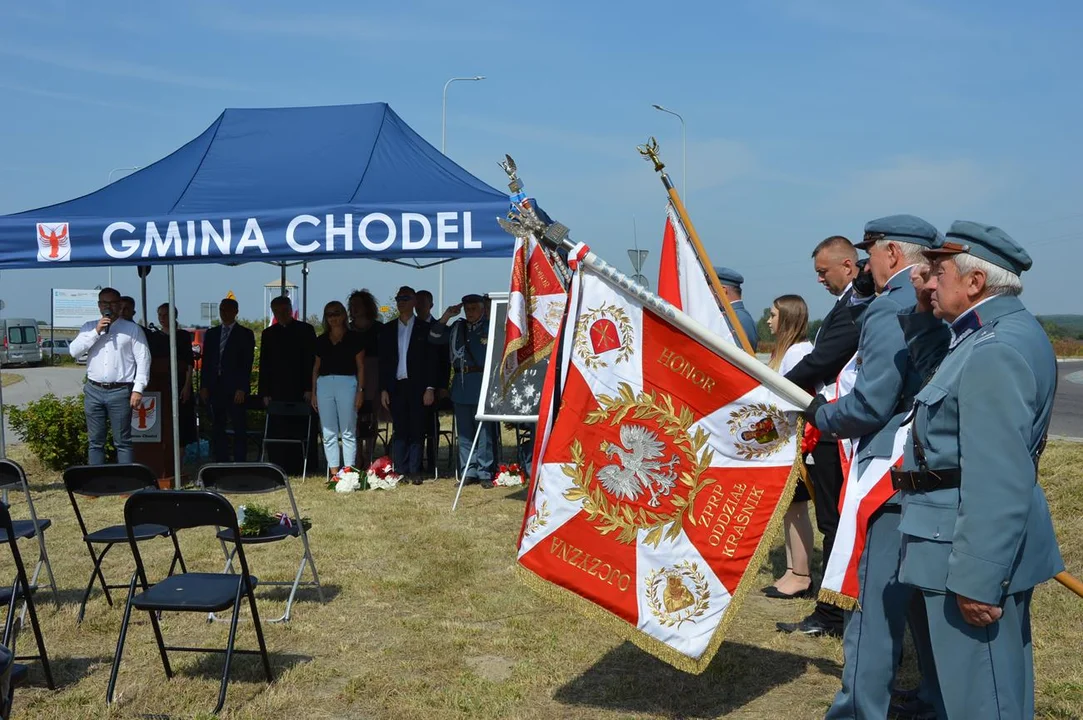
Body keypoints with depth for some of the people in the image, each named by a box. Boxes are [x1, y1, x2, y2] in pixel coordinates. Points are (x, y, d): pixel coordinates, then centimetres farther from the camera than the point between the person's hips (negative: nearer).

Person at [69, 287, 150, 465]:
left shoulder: (132, 329, 4)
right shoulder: (89, 327, 14)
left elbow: (143, 359, -1)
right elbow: (74, 351, 1)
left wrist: (138, 389, -9)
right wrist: (96, 331, -7)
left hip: (120, 391, -3)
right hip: (94, 390, 3)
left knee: (123, 441, -2)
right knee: (95, 442, 7)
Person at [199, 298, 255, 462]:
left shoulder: (245, 334, 2)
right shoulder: (211, 334, 15)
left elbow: (247, 363, -4)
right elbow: (206, 361, 13)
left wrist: (242, 389, -12)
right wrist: (204, 386, 4)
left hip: (236, 388, -4)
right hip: (215, 388, 4)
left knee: (239, 429, -3)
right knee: (217, 429, 4)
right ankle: (221, 463, 10)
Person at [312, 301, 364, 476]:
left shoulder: (354, 338, 3)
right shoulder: (321, 340, 13)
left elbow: (360, 367, 2)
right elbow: (316, 368, 16)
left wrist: (360, 391, -6)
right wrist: (313, 393, 10)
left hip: (347, 384, -3)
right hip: (324, 385, 4)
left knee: (348, 432, -2)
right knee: (329, 433, 3)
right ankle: (334, 473, 7)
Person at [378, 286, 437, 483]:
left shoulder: (424, 329, 4)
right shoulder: (388, 330, 12)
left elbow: (431, 361, 1)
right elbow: (383, 361, 10)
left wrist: (430, 388, -7)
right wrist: (383, 389, 2)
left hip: (416, 387, -2)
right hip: (395, 387, 2)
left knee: (416, 431, 0)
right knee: (399, 431, 3)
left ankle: (414, 472, 5)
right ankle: (400, 472, 7)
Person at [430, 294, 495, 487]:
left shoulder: (490, 328, 2)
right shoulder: (457, 327, 16)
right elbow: (434, 338, 10)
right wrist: (446, 316, 3)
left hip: (481, 383, -5)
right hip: (461, 382, 5)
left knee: (483, 431, -6)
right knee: (464, 431, 8)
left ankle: (484, 473, 0)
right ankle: (468, 472, 15)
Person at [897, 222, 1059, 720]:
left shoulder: (995, 352, -23)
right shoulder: (999, 332, 9)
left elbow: (998, 481, -27)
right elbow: (936, 366, 27)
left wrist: (976, 579, -25)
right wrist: (924, 311, 10)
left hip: (977, 551, -11)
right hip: (983, 544, 11)